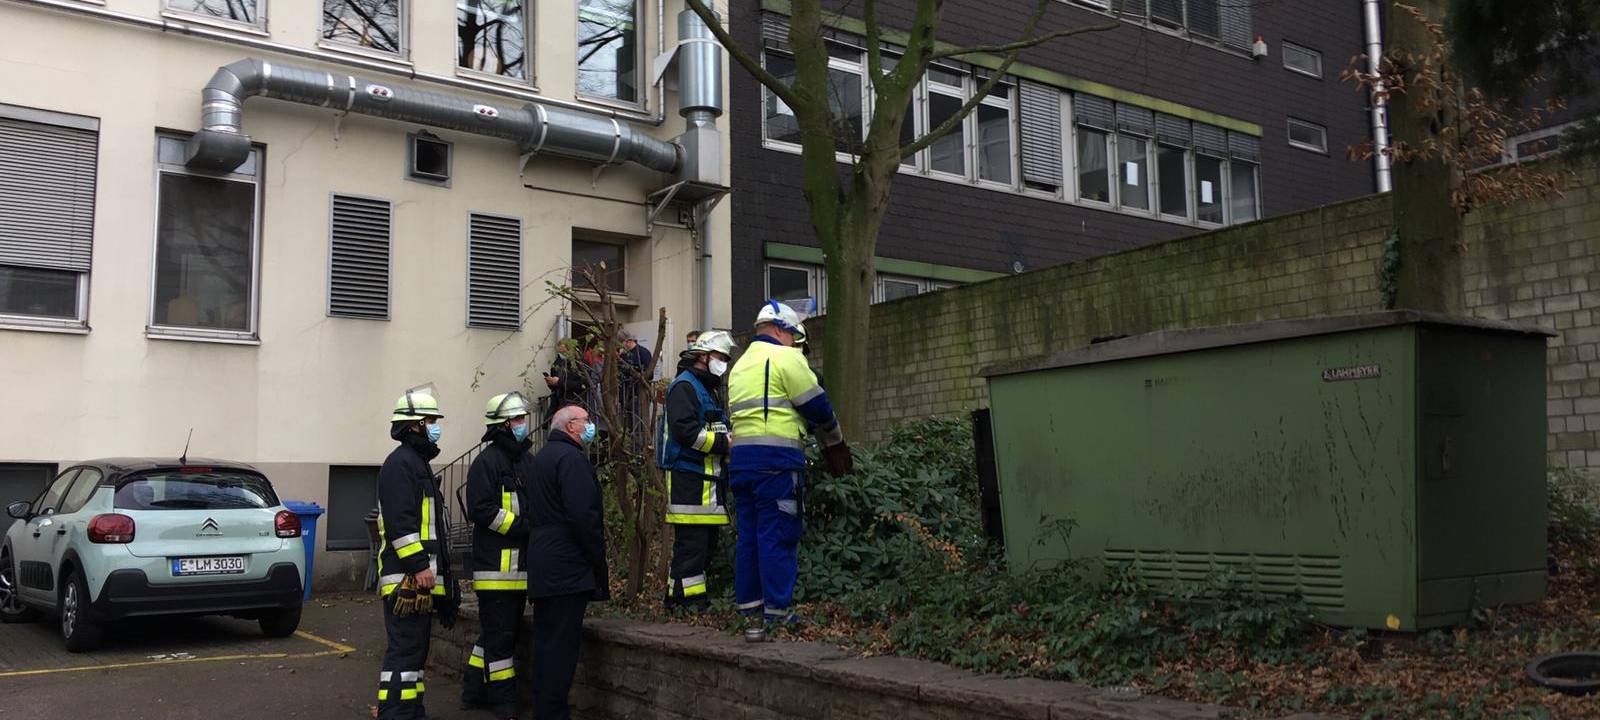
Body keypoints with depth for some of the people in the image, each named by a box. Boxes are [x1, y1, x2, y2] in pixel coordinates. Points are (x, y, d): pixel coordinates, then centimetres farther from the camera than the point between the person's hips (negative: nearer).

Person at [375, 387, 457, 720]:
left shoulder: (419, 464, 22)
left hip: (421, 578, 11)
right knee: (405, 649, -11)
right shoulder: (400, 463, -11)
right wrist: (418, 565, -24)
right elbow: (400, 521, -21)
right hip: (407, 577, -11)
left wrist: (436, 568, 25)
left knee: (416, 648, 15)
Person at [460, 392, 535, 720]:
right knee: (499, 633, -3)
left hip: (521, 562, 9)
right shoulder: (487, 462, -9)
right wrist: (521, 526, -19)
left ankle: (475, 689, 27)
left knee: (502, 630, 15)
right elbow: (481, 509, -17)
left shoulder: (528, 461, 17)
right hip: (496, 563, -9)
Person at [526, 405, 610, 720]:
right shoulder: (571, 458, -13)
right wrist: (599, 562, -14)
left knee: (546, 641, 13)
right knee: (563, 643, -7)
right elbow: (584, 515, -21)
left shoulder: (542, 457, 20)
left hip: (542, 566, 10)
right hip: (568, 569, -10)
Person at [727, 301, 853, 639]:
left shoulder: (740, 365, 22)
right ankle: (778, 612, -4)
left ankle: (748, 607, 15)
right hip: (776, 458, -8)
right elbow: (818, 406, -4)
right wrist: (835, 443, 12)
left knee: (749, 534, 11)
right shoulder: (786, 358, -4)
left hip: (741, 456, 8)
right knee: (778, 535, -5)